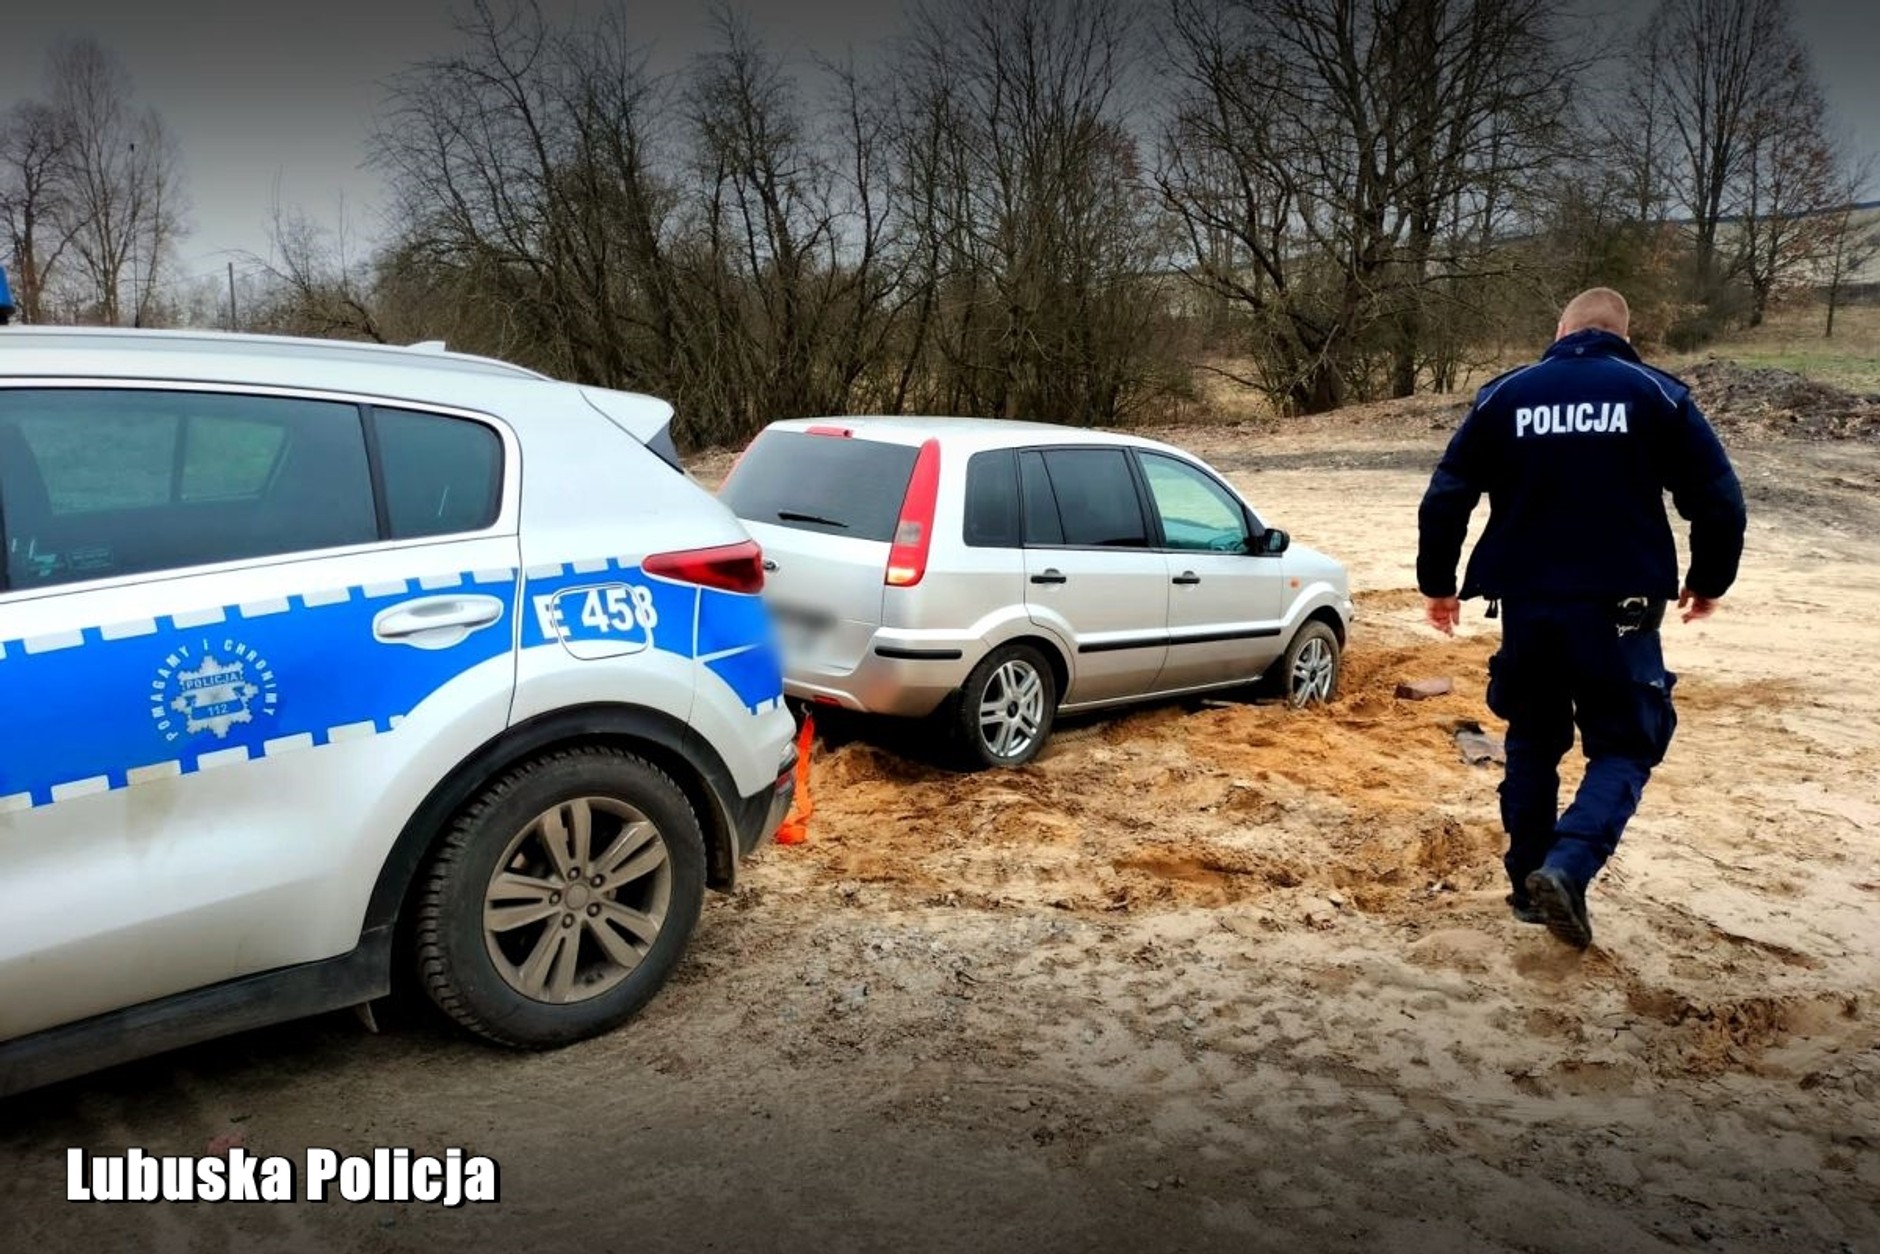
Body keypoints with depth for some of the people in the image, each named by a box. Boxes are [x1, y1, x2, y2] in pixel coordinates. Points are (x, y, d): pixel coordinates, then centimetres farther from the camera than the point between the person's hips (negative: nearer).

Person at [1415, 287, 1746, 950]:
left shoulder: (1504, 394, 5)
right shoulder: (1655, 394, 2)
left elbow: (1446, 497, 3)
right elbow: (1719, 499, 0)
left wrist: (1438, 583, 14)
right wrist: (1708, 581, 16)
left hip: (1526, 604, 2)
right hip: (1617, 607, -2)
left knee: (1533, 741, 18)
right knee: (1623, 747, 8)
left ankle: (1528, 879, 22)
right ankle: (1567, 867, -15)